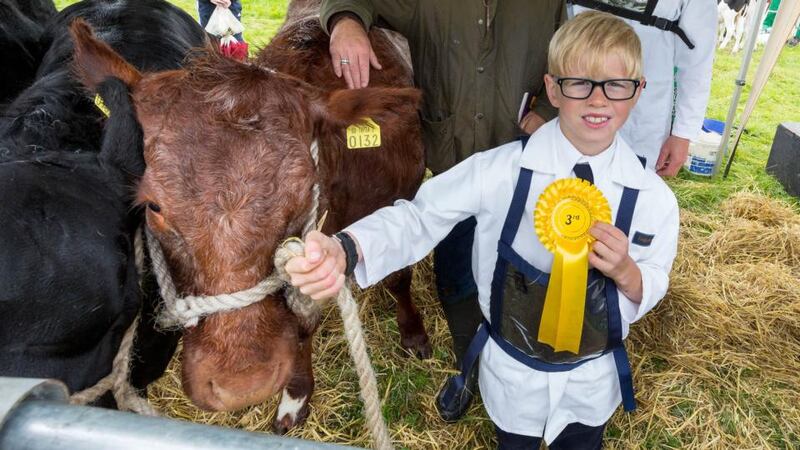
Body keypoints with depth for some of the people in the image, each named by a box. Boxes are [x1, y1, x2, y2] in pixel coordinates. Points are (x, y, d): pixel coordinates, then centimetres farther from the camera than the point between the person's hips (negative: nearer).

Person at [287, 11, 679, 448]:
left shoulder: (652, 196, -15)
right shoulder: (503, 170, -22)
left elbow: (651, 292, -4)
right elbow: (420, 217, -24)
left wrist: (624, 270, -29)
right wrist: (343, 251, -42)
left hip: (591, 381, 1)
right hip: (512, 373, -1)